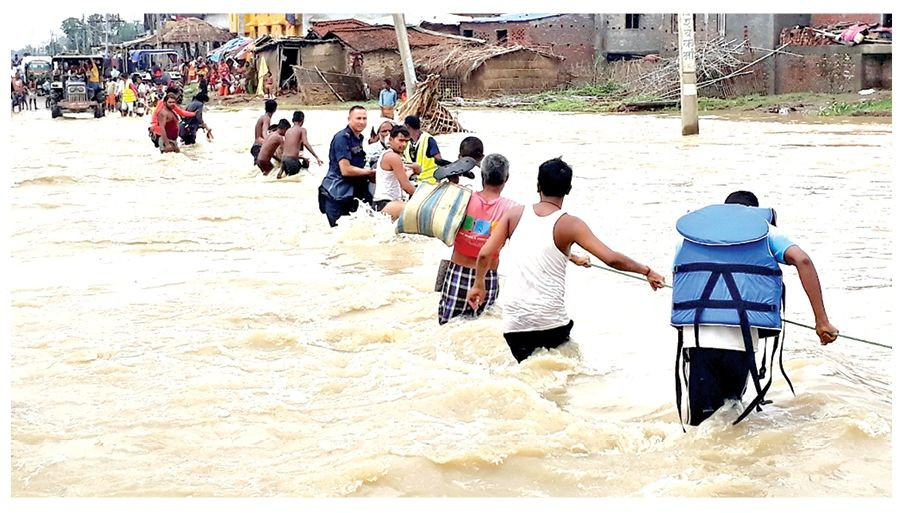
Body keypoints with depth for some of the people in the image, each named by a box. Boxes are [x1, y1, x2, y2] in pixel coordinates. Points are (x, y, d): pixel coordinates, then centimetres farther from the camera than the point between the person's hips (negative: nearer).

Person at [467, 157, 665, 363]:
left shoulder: (515, 214, 5)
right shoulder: (569, 225, -5)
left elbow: (484, 254, 3)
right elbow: (612, 259, -11)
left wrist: (479, 285, 20)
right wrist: (646, 271, 3)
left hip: (514, 322, 3)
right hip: (550, 322, -3)